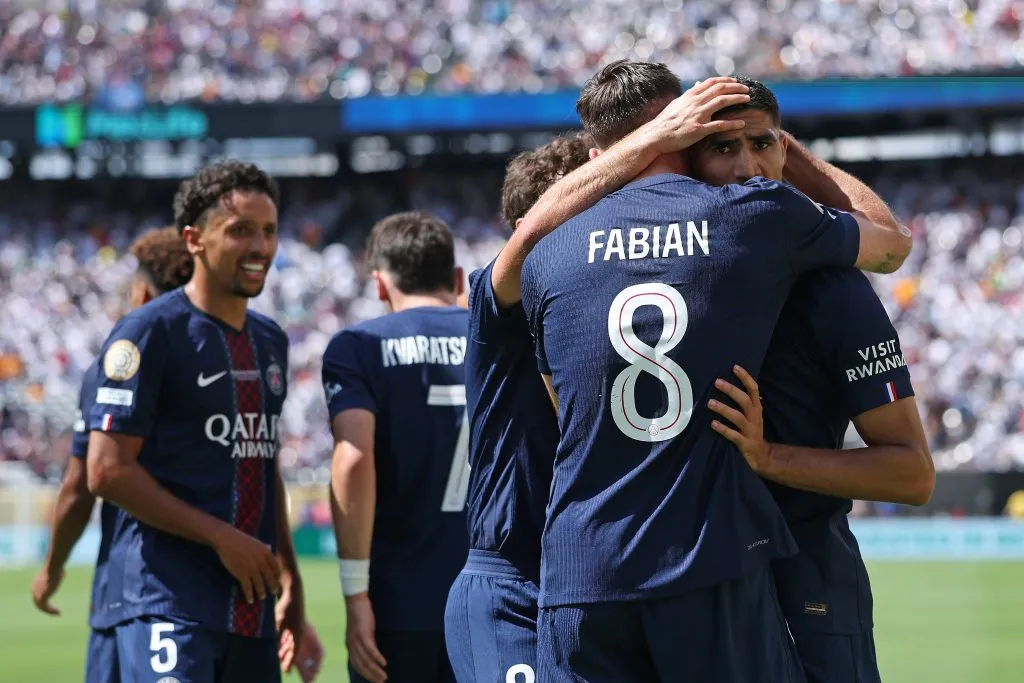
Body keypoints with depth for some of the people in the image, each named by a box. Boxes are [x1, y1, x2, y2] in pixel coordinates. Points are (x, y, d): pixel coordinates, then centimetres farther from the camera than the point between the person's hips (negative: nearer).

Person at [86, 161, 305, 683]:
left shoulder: (271, 342, 17)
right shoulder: (151, 332, -7)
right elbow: (108, 471, -13)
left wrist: (289, 578, 19)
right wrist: (220, 537, -14)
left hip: (252, 601, 8)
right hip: (168, 597, -8)